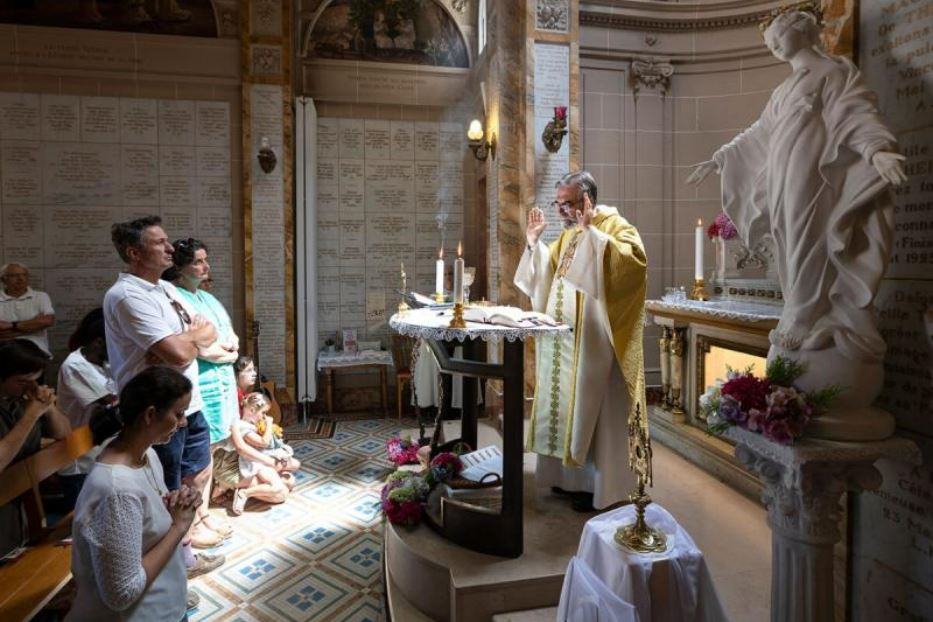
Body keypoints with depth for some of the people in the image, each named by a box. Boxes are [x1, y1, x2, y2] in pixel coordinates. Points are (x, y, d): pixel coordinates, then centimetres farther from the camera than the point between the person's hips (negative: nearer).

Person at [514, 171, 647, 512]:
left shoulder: (615, 226, -8)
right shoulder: (568, 234, 15)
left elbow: (634, 260, -29)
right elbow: (547, 276, 24)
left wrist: (591, 232, -29)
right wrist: (534, 243, 11)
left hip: (593, 340, -8)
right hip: (562, 339, 8)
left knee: (590, 407, 0)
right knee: (565, 402, 13)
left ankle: (595, 483, 14)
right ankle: (569, 473, 27)